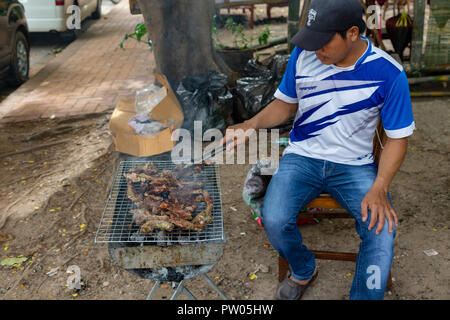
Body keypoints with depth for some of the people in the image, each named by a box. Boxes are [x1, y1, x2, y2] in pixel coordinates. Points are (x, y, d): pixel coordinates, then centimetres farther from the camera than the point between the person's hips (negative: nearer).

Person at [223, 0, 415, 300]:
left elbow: (397, 138, -5)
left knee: (382, 230, -26)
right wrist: (250, 125, -11)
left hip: (355, 166, -1)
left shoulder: (388, 73, -13)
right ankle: (304, 271, 12)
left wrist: (379, 189, -19)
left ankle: (363, 296, 1)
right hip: (302, 157, 2)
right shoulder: (303, 55, -6)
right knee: (274, 221, -23)